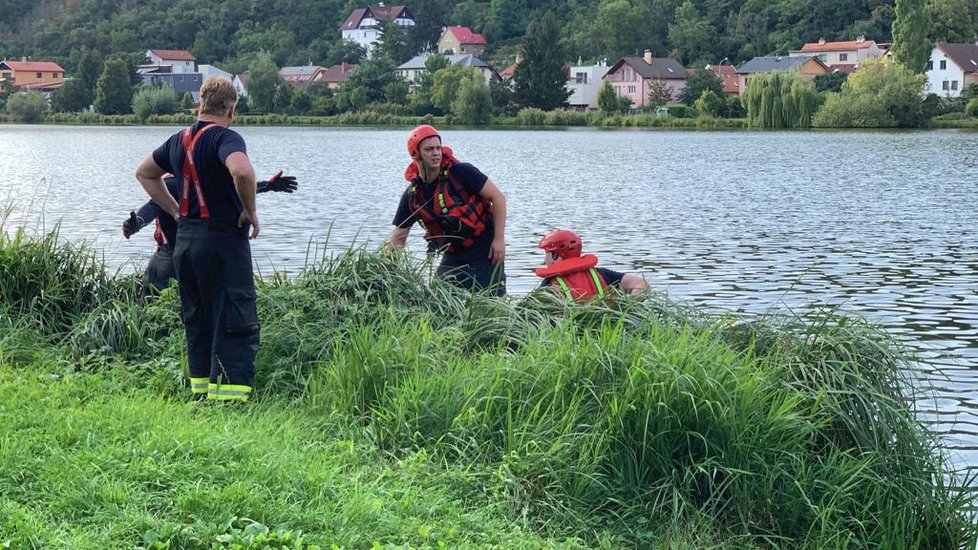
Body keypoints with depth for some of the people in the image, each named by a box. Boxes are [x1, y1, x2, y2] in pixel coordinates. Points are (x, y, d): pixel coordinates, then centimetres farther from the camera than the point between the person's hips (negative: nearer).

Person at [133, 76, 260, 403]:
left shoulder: (180, 140, 12)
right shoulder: (225, 137, -12)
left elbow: (144, 173, 28)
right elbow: (242, 171, -34)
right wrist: (250, 212, -17)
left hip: (184, 240, 8)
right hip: (223, 241, -8)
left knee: (197, 325, 15)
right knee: (235, 327, -5)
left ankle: (201, 395, 19)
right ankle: (228, 399, -10)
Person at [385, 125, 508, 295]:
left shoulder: (461, 172, -13)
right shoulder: (412, 196, -1)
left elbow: (497, 198, -8)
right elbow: (398, 237, 5)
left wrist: (499, 239, -13)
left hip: (485, 253, -4)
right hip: (452, 258, 4)